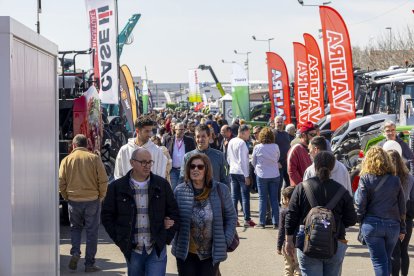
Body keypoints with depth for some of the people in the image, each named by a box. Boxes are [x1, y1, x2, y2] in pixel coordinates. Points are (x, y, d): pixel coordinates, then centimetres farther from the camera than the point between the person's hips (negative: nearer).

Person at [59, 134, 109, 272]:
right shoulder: (94, 158, -4)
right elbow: (103, 180, -6)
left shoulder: (66, 160, -1)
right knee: (91, 231, 7)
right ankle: (89, 264, 9)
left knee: (75, 228, 21)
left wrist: (66, 197, 13)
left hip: (73, 200, 1)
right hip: (92, 200, -1)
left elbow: (61, 182, 0)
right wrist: (101, 196, 7)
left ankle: (75, 252, 0)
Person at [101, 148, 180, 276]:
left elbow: (174, 212, 8)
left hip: (157, 250, 0)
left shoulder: (162, 184, 2)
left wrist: (167, 238, 1)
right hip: (132, 250, 1)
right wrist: (120, 241, -2)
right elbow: (107, 215, 4)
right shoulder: (117, 187, -1)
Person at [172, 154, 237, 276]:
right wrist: (175, 242, -4)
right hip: (185, 252, 1)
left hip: (212, 253, 0)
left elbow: (231, 217, 3)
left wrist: (226, 241, -4)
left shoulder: (220, 190, -5)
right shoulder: (180, 191, -4)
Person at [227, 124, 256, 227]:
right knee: (245, 196, -3)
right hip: (241, 172, -8)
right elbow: (242, 160, -17)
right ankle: (247, 220, -2)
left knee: (234, 196, 10)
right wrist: (246, 176, -14)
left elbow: (228, 158, 16)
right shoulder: (242, 143, -15)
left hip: (232, 172, 8)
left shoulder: (231, 142, 9)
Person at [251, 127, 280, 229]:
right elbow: (277, 159, 8)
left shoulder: (257, 147, -10)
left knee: (262, 199, 5)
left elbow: (253, 162, 2)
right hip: (274, 175, 2)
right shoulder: (275, 147, -7)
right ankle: (275, 222, 8)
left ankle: (262, 222, 5)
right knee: (274, 199, 7)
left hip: (262, 175, -1)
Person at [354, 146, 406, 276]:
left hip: (372, 225, -3)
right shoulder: (395, 180, 3)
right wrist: (402, 229, 14)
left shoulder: (365, 179, -5)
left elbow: (360, 205, -8)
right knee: (387, 259, 18)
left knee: (379, 261, 1)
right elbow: (402, 207, 7)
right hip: (393, 225, 3)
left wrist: (361, 221, 8)